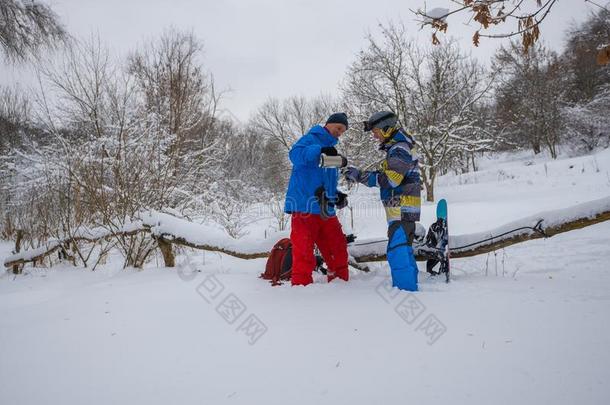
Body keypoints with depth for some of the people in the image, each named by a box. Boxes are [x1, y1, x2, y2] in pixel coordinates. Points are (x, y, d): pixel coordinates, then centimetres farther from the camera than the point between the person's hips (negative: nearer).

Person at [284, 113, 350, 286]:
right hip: (304, 207, -8)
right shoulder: (311, 139, 1)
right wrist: (320, 150, -33)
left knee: (338, 249, 10)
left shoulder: (332, 150, 24)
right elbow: (295, 154, -21)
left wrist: (337, 197, 7)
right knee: (304, 253, -11)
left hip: (325, 209, 8)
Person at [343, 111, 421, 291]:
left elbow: (389, 180, -21)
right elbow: (388, 177, 20)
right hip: (403, 208, 11)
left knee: (397, 251, -14)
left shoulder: (400, 149, -13)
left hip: (402, 208, -11)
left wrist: (360, 176, -14)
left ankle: (406, 291, -13)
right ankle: (408, 288, 23)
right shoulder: (398, 148, 20)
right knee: (403, 249, 15)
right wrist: (360, 175, 8)